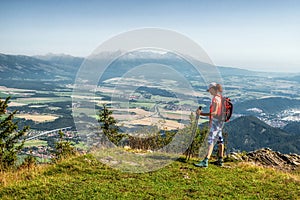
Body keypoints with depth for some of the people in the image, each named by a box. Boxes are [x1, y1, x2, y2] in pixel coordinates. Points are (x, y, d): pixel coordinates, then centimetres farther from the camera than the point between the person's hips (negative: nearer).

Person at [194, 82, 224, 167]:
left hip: (215, 121, -10)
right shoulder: (220, 97, 12)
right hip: (220, 121, 10)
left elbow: (214, 113, -22)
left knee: (211, 141, -16)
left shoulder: (216, 98, -16)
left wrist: (202, 114, -24)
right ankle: (220, 160, 27)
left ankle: (205, 161, -21)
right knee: (219, 140, 17)